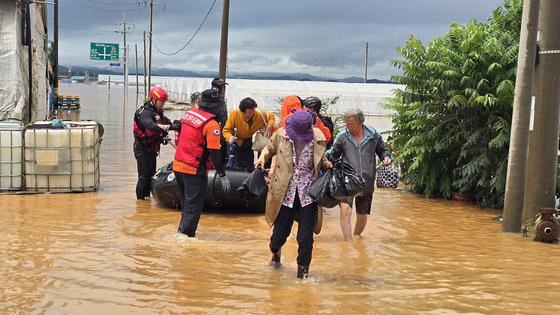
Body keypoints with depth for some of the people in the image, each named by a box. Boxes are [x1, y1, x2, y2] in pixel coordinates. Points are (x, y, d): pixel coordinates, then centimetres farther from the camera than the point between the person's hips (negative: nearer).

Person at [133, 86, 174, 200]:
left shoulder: (158, 111, 11)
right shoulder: (145, 112, -20)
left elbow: (167, 122, 7)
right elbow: (150, 125, -40)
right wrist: (163, 127, -56)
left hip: (151, 149, 10)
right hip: (143, 149, -10)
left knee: (151, 175, 17)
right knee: (144, 177, -5)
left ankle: (147, 198, 27)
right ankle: (140, 200, 3)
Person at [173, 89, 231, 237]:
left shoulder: (188, 113, 7)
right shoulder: (211, 124, -16)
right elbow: (214, 152, -19)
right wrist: (223, 176, -14)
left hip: (178, 165, 8)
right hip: (195, 170, -8)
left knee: (186, 202, 22)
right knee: (194, 206, 1)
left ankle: (182, 230, 32)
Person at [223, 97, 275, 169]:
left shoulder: (259, 114, -17)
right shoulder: (234, 114, -25)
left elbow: (271, 116, 2)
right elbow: (226, 130, -18)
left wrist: (269, 126, -17)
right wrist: (229, 137, -39)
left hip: (248, 144, 3)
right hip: (236, 143, -3)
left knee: (249, 169, 7)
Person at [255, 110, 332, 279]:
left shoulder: (318, 138, -6)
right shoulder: (281, 135, -6)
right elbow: (270, 148, 16)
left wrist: (327, 164, -11)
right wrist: (263, 156, -5)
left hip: (308, 194, 0)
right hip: (285, 193, 0)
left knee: (305, 238, -2)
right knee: (279, 235, 7)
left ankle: (303, 271, 19)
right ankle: (275, 249, 45)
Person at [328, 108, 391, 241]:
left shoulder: (374, 135, 3)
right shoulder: (342, 137, 0)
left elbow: (382, 150, 17)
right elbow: (333, 154, 8)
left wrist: (386, 157, -3)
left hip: (366, 183, 2)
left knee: (362, 216, 11)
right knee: (345, 209, -23)